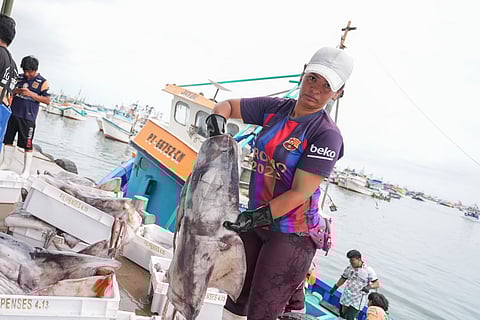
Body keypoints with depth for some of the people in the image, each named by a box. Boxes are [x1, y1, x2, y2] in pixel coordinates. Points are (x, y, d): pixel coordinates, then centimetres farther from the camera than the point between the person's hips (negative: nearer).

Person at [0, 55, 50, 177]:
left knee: (27, 144, -2)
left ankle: (26, 170, 7)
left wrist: (31, 94, -17)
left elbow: (47, 100, -7)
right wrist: (15, 91, -5)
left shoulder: (42, 82, -2)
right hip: (13, 114, 5)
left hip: (28, 117, -5)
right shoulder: (20, 77, 11)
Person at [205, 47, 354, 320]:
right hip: (256, 221, 6)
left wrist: (254, 218, -28)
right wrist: (217, 118, -10)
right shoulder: (275, 108, 0)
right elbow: (228, 105, 13)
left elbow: (300, 193, -21)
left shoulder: (327, 135, -17)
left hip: (291, 235, -6)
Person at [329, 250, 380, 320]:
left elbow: (377, 284, -9)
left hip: (357, 301, -5)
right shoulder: (349, 268, 4)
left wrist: (369, 287, -27)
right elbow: (343, 279, 20)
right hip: (345, 298, 5)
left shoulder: (368, 270, -9)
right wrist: (335, 287, 23)